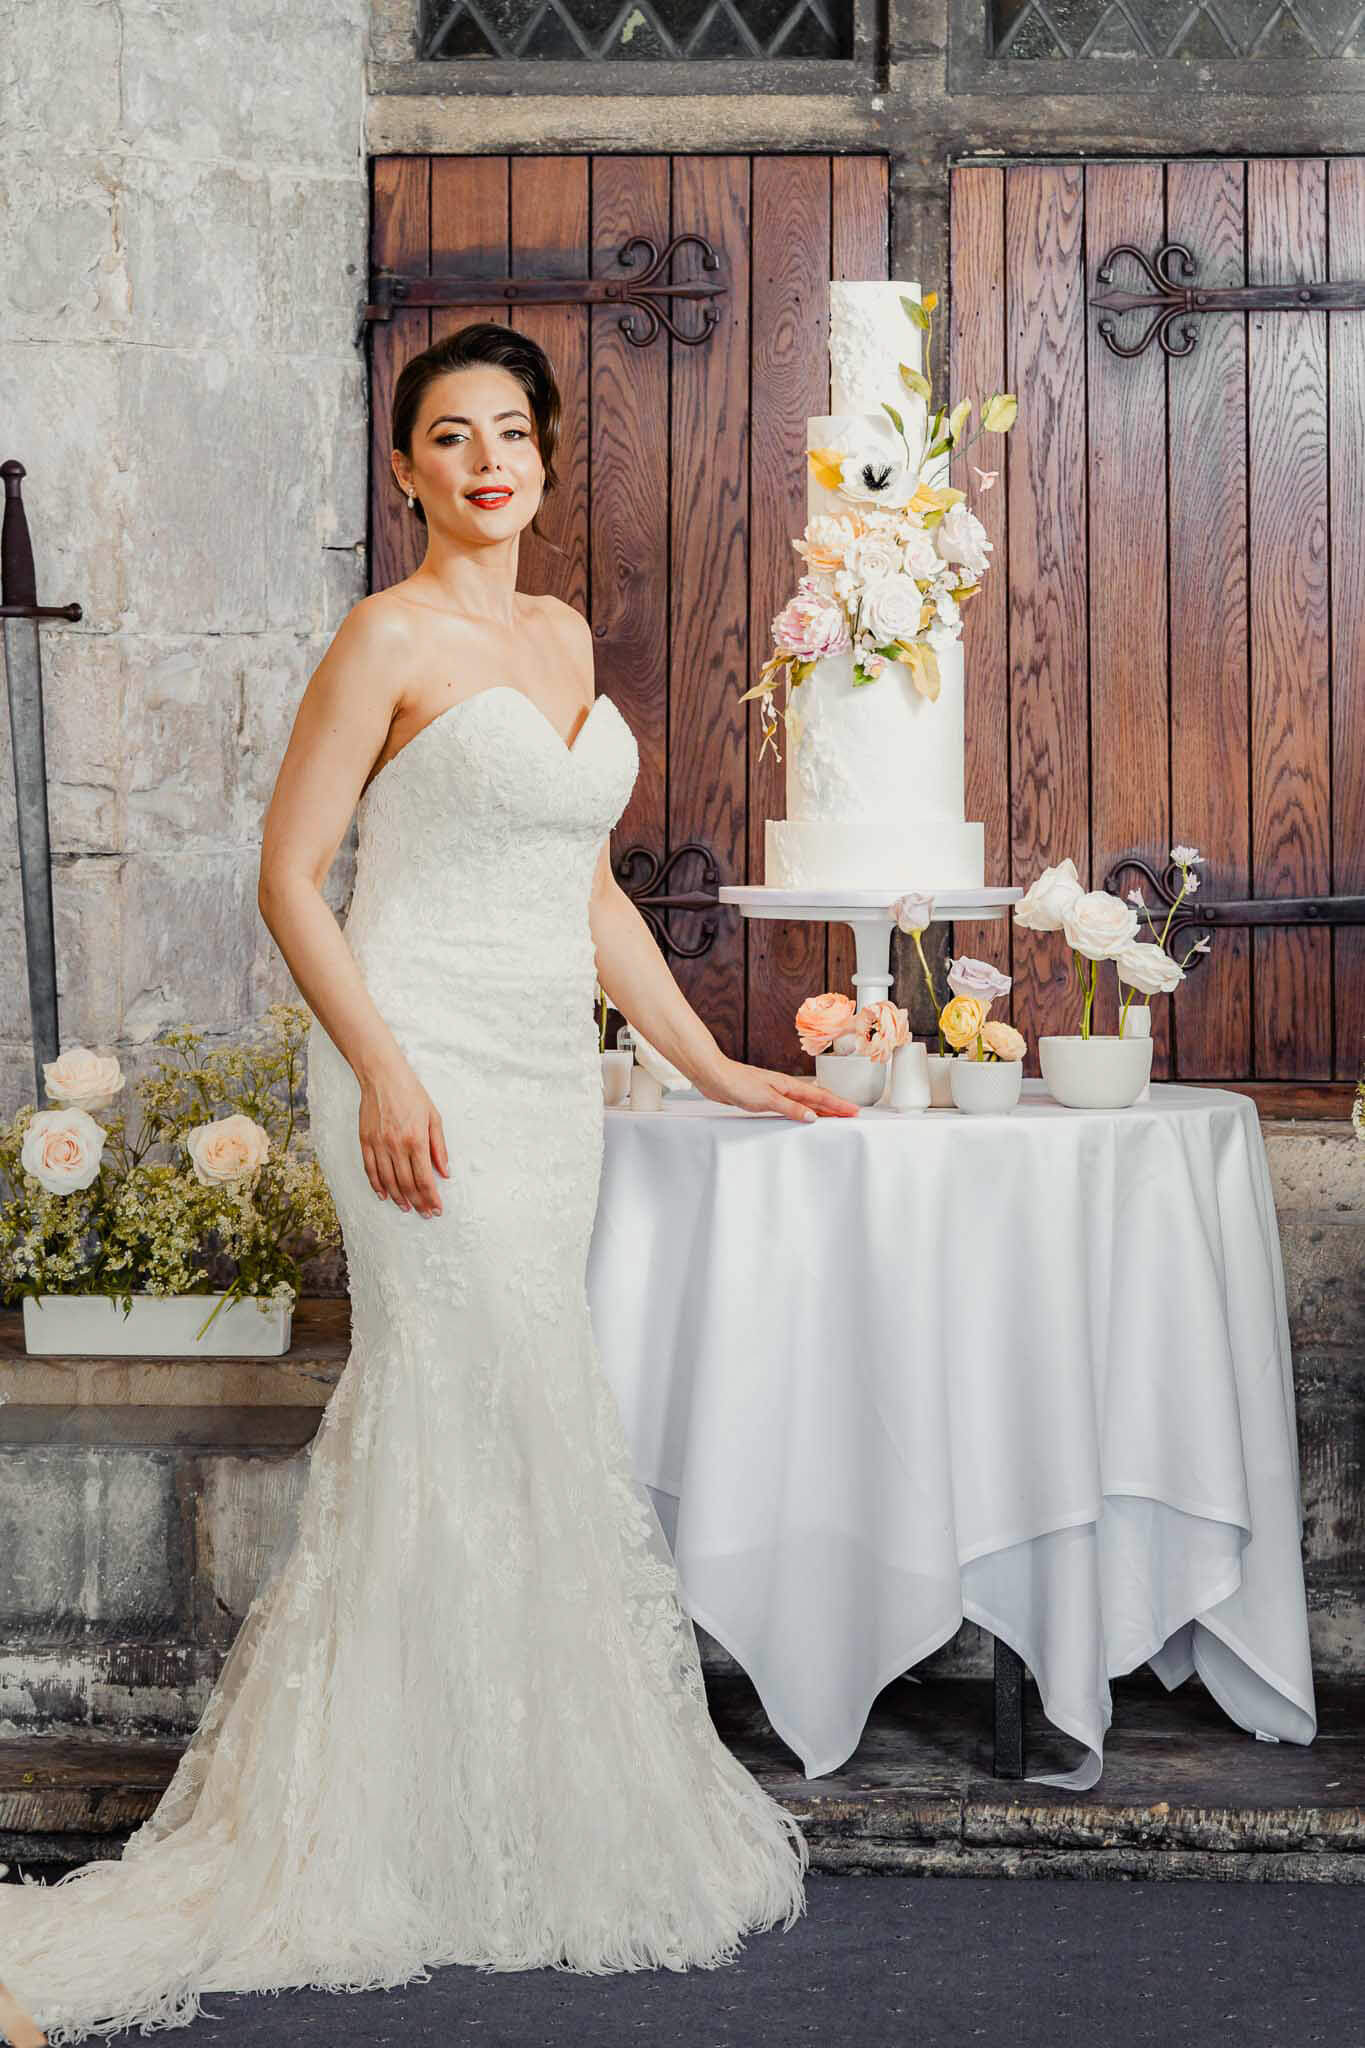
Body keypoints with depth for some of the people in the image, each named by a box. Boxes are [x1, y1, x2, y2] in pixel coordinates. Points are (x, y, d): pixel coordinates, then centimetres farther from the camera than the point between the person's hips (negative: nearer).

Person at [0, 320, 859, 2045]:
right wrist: (383, 1072, -19)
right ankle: (463, 1840, 6)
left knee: (500, 1432, 8)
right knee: (485, 1426, -7)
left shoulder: (564, 638, 15)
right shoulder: (390, 639, -7)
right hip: (431, 1072, -7)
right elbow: (289, 875, -9)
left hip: (549, 1076, 7)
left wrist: (710, 1063, 18)